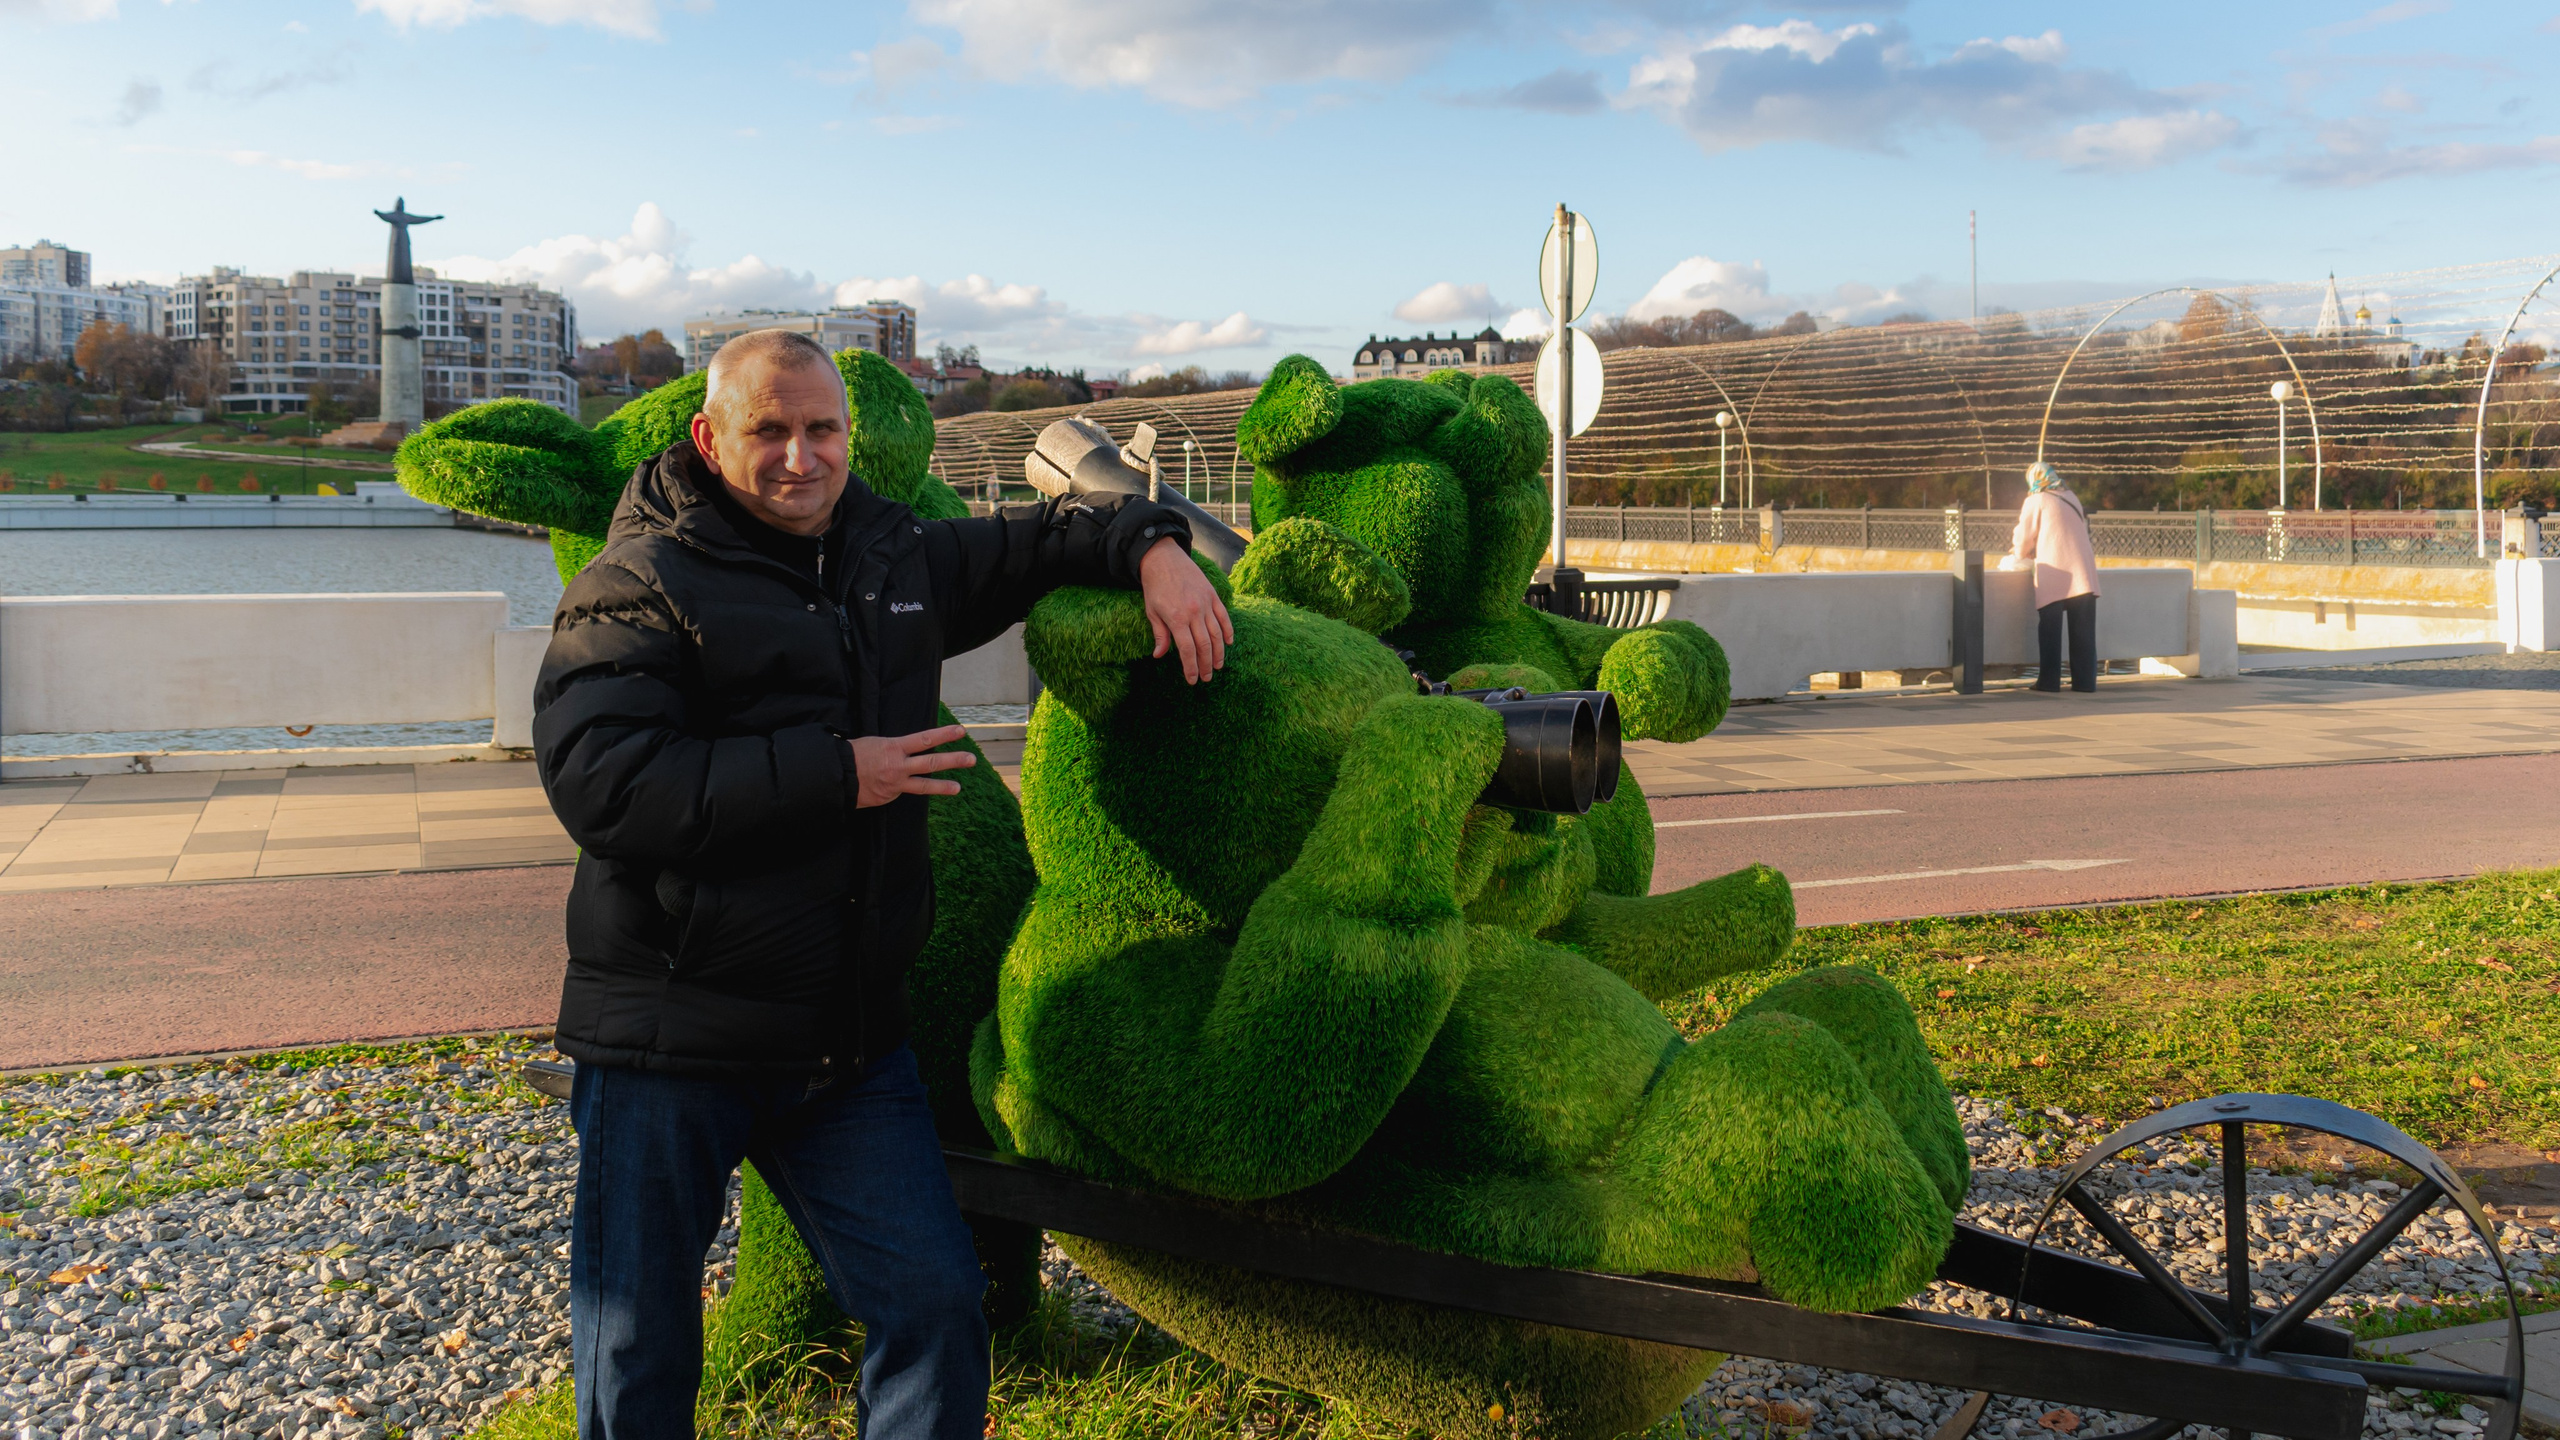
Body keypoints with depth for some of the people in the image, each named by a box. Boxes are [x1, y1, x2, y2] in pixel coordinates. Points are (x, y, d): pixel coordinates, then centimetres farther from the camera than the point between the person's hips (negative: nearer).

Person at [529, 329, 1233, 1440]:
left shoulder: (899, 562, 13)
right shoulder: (640, 587, -7)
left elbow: (1039, 538, 27)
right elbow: (600, 784, -21)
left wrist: (1151, 546, 6)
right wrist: (832, 775, -20)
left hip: (851, 1045, 5)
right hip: (668, 1042, -4)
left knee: (936, 1311, 3)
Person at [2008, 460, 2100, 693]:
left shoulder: (2035, 501, 0)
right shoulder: (2072, 498, 17)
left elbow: (2024, 538, 4)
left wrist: (2019, 556, 25)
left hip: (2053, 576, -5)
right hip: (2082, 575, 5)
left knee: (2050, 630, 1)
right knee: (2083, 630, 5)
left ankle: (2049, 681, 0)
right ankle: (2085, 681, 5)